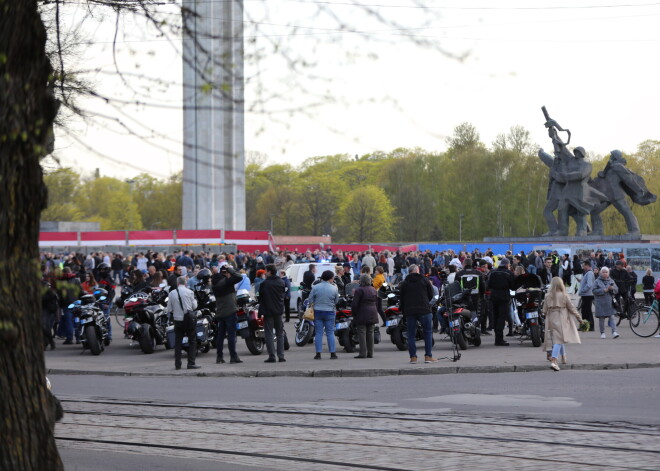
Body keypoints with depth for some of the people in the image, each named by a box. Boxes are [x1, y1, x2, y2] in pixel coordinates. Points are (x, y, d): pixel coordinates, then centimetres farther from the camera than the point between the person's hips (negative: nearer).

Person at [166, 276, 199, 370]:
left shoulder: (172, 293, 1)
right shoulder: (189, 292, -5)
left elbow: (169, 309, 3)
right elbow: (194, 306, -1)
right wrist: (194, 300, 18)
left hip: (177, 319, 2)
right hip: (189, 319, -2)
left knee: (178, 342, 8)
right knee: (192, 341, 4)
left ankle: (177, 364, 5)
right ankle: (191, 363, -3)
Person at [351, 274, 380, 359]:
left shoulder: (359, 290, -11)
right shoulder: (373, 290, 12)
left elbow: (354, 304, -12)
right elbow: (377, 303, 16)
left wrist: (354, 313, 0)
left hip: (362, 315, -7)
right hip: (372, 315, 7)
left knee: (362, 333, -5)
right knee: (370, 333, 9)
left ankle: (363, 353, -10)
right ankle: (370, 353, 10)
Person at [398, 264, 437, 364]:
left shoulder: (404, 283, 6)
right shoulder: (424, 280, 3)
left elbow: (401, 299, 7)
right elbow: (431, 295, 8)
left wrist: (403, 311, 17)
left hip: (409, 311, 1)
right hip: (424, 310, -1)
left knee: (411, 334, 7)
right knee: (428, 332, 7)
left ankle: (413, 357, 3)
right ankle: (428, 356, 3)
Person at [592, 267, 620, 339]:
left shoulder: (611, 281, 12)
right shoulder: (597, 281, 3)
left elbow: (616, 290, 11)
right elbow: (594, 290, -6)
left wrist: (612, 288, -11)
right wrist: (603, 290, -15)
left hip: (609, 303, 1)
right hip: (600, 303, -1)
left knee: (611, 317, -8)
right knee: (601, 318, 3)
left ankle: (614, 332, -12)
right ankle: (602, 333, 13)